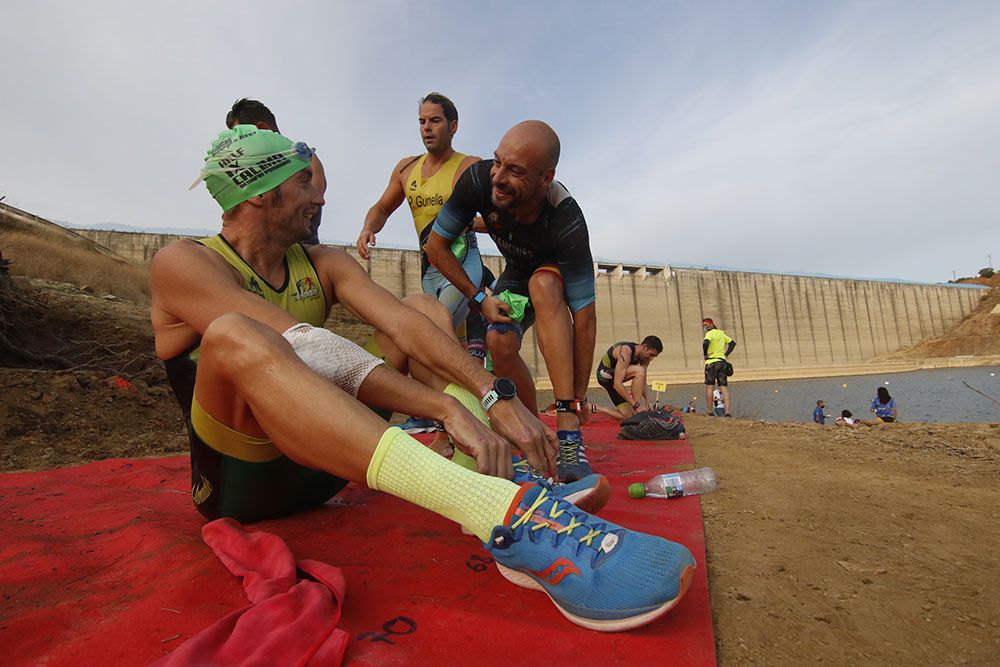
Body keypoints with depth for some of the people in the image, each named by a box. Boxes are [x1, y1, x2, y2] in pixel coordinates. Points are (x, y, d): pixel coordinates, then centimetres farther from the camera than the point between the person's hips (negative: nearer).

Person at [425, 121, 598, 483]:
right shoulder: (479, 178, -28)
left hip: (559, 278, -3)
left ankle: (569, 432, -38)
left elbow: (584, 315, -36)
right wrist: (480, 298, -20)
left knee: (541, 283, -39)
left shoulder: (567, 222, -39)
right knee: (499, 341, -26)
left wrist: (579, 396, -32)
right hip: (516, 276, 4)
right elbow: (436, 245, -14)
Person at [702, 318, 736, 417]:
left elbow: (705, 343, -25)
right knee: (724, 387, 2)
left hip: (711, 362, -7)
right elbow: (733, 343, 25)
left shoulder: (710, 333, -6)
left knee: (709, 387, -3)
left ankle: (710, 411, -5)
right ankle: (727, 411, -5)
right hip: (723, 361, 7)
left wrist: (705, 354, -11)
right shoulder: (721, 333, 17)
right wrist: (726, 354, 16)